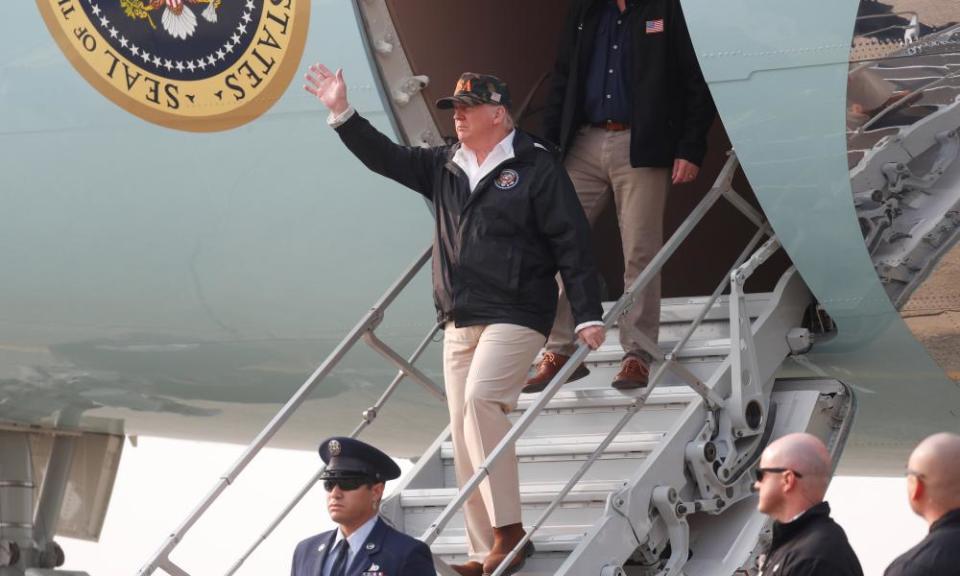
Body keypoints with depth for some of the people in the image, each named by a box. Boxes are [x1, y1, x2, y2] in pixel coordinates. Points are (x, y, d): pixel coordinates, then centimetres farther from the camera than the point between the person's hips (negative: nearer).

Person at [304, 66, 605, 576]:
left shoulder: (536, 168, -4)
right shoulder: (443, 167, 15)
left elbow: (572, 243, -7)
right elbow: (385, 157, 17)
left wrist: (588, 315, -12)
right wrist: (342, 113, 5)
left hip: (515, 317, -7)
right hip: (459, 322, 7)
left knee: (480, 399, -27)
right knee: (464, 438, 3)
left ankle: (509, 529, -23)